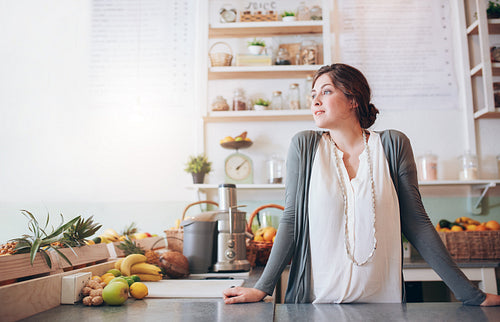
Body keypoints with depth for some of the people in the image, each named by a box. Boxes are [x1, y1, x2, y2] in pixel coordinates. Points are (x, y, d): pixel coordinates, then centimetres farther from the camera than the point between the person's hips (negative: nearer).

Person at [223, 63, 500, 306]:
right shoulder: (304, 146, -2)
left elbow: (416, 223, 1)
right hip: (316, 300, 0)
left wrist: (471, 295, 0)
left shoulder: (393, 145, -2)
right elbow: (291, 220, -3)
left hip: (381, 300, 1)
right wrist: (262, 288, -8)